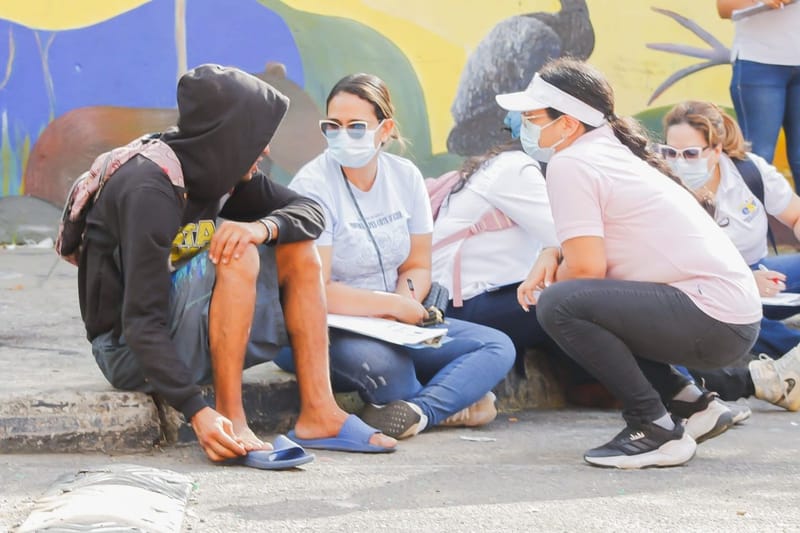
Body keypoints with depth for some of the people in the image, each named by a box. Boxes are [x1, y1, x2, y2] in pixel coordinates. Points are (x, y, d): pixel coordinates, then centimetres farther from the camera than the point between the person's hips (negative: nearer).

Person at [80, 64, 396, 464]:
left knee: (297, 250, -1)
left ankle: (319, 412, -7)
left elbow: (308, 211, 0)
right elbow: (140, 321, -31)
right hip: (128, 351, -9)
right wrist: (196, 411, -39)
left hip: (186, 336, 9)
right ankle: (231, 421, -25)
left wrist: (263, 228, -24)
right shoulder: (150, 193, -26)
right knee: (236, 258, -29)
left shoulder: (220, 171, -1)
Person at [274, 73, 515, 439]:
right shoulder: (313, 187, -14)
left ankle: (420, 409, -28)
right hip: (321, 331, -7)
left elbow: (418, 266, 11)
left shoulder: (405, 177, 4)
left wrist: (406, 297, -13)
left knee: (497, 347, -7)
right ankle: (451, 406, -11)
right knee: (378, 360, -39)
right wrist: (394, 305, -16)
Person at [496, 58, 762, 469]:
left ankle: (656, 429, -10)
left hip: (711, 320, -10)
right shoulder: (614, 152, 18)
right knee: (577, 299, 22)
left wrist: (548, 282, 5)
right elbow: (595, 247, 28)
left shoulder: (570, 164, -10)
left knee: (558, 305, -19)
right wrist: (553, 257, 8)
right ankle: (689, 404, 17)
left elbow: (586, 268, -16)